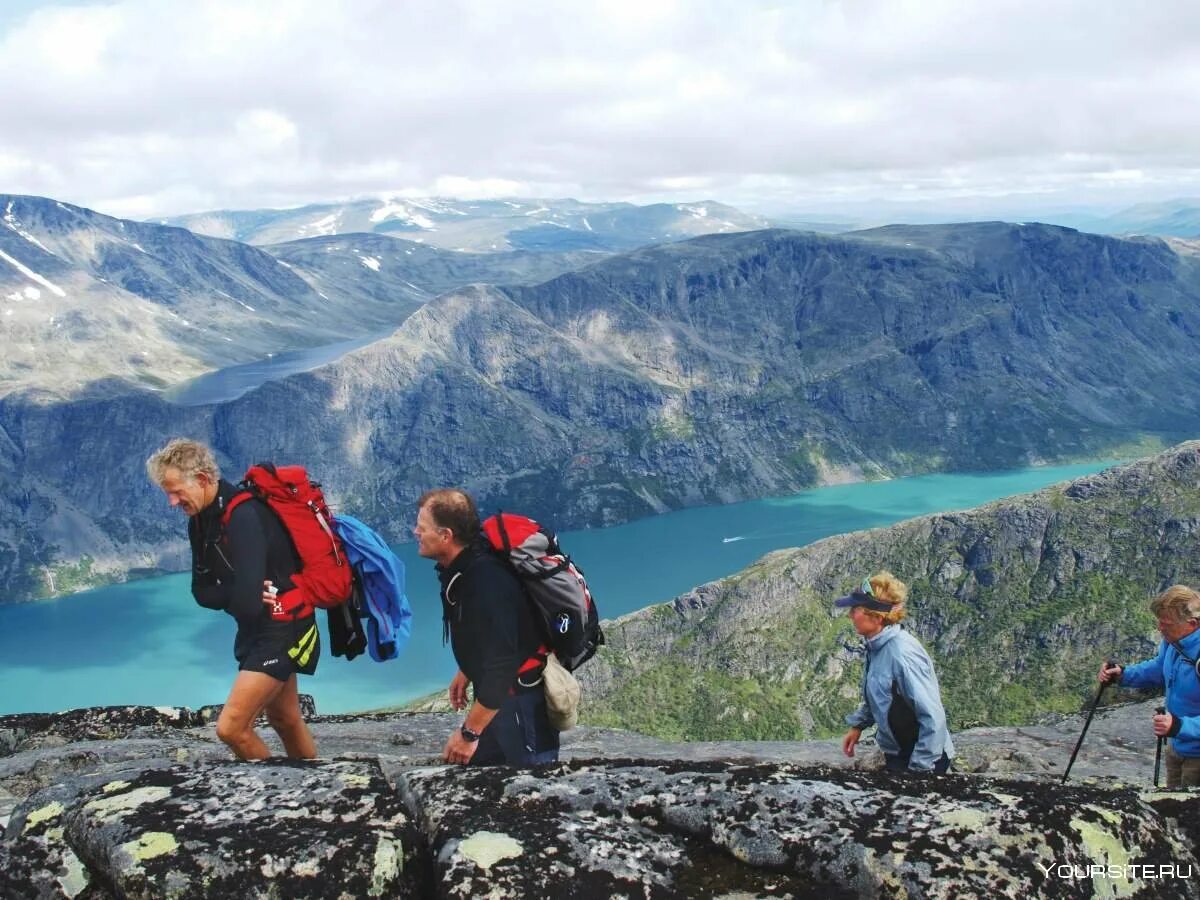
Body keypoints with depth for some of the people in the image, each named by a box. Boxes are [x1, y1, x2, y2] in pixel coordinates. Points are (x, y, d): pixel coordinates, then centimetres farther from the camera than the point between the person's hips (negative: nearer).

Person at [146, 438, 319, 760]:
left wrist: (229, 598, -9)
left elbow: (246, 603, -33)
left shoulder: (243, 516, -27)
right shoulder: (200, 520, 3)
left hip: (282, 628, -9)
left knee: (231, 727, -11)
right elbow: (202, 589, 6)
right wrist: (237, 596, -16)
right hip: (258, 627, 10)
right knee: (285, 720, 21)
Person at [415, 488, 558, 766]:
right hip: (497, 692, 10)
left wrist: (469, 733, -23)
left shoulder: (486, 583, -30)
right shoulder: (463, 568, -1)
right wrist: (466, 672, 22)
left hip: (522, 701, -10)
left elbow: (501, 668, -30)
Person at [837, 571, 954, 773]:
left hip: (920, 760, -8)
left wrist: (919, 770, -23)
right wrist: (857, 726, 10)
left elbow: (933, 717, -27)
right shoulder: (877, 647, -3)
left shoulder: (901, 654, -29)